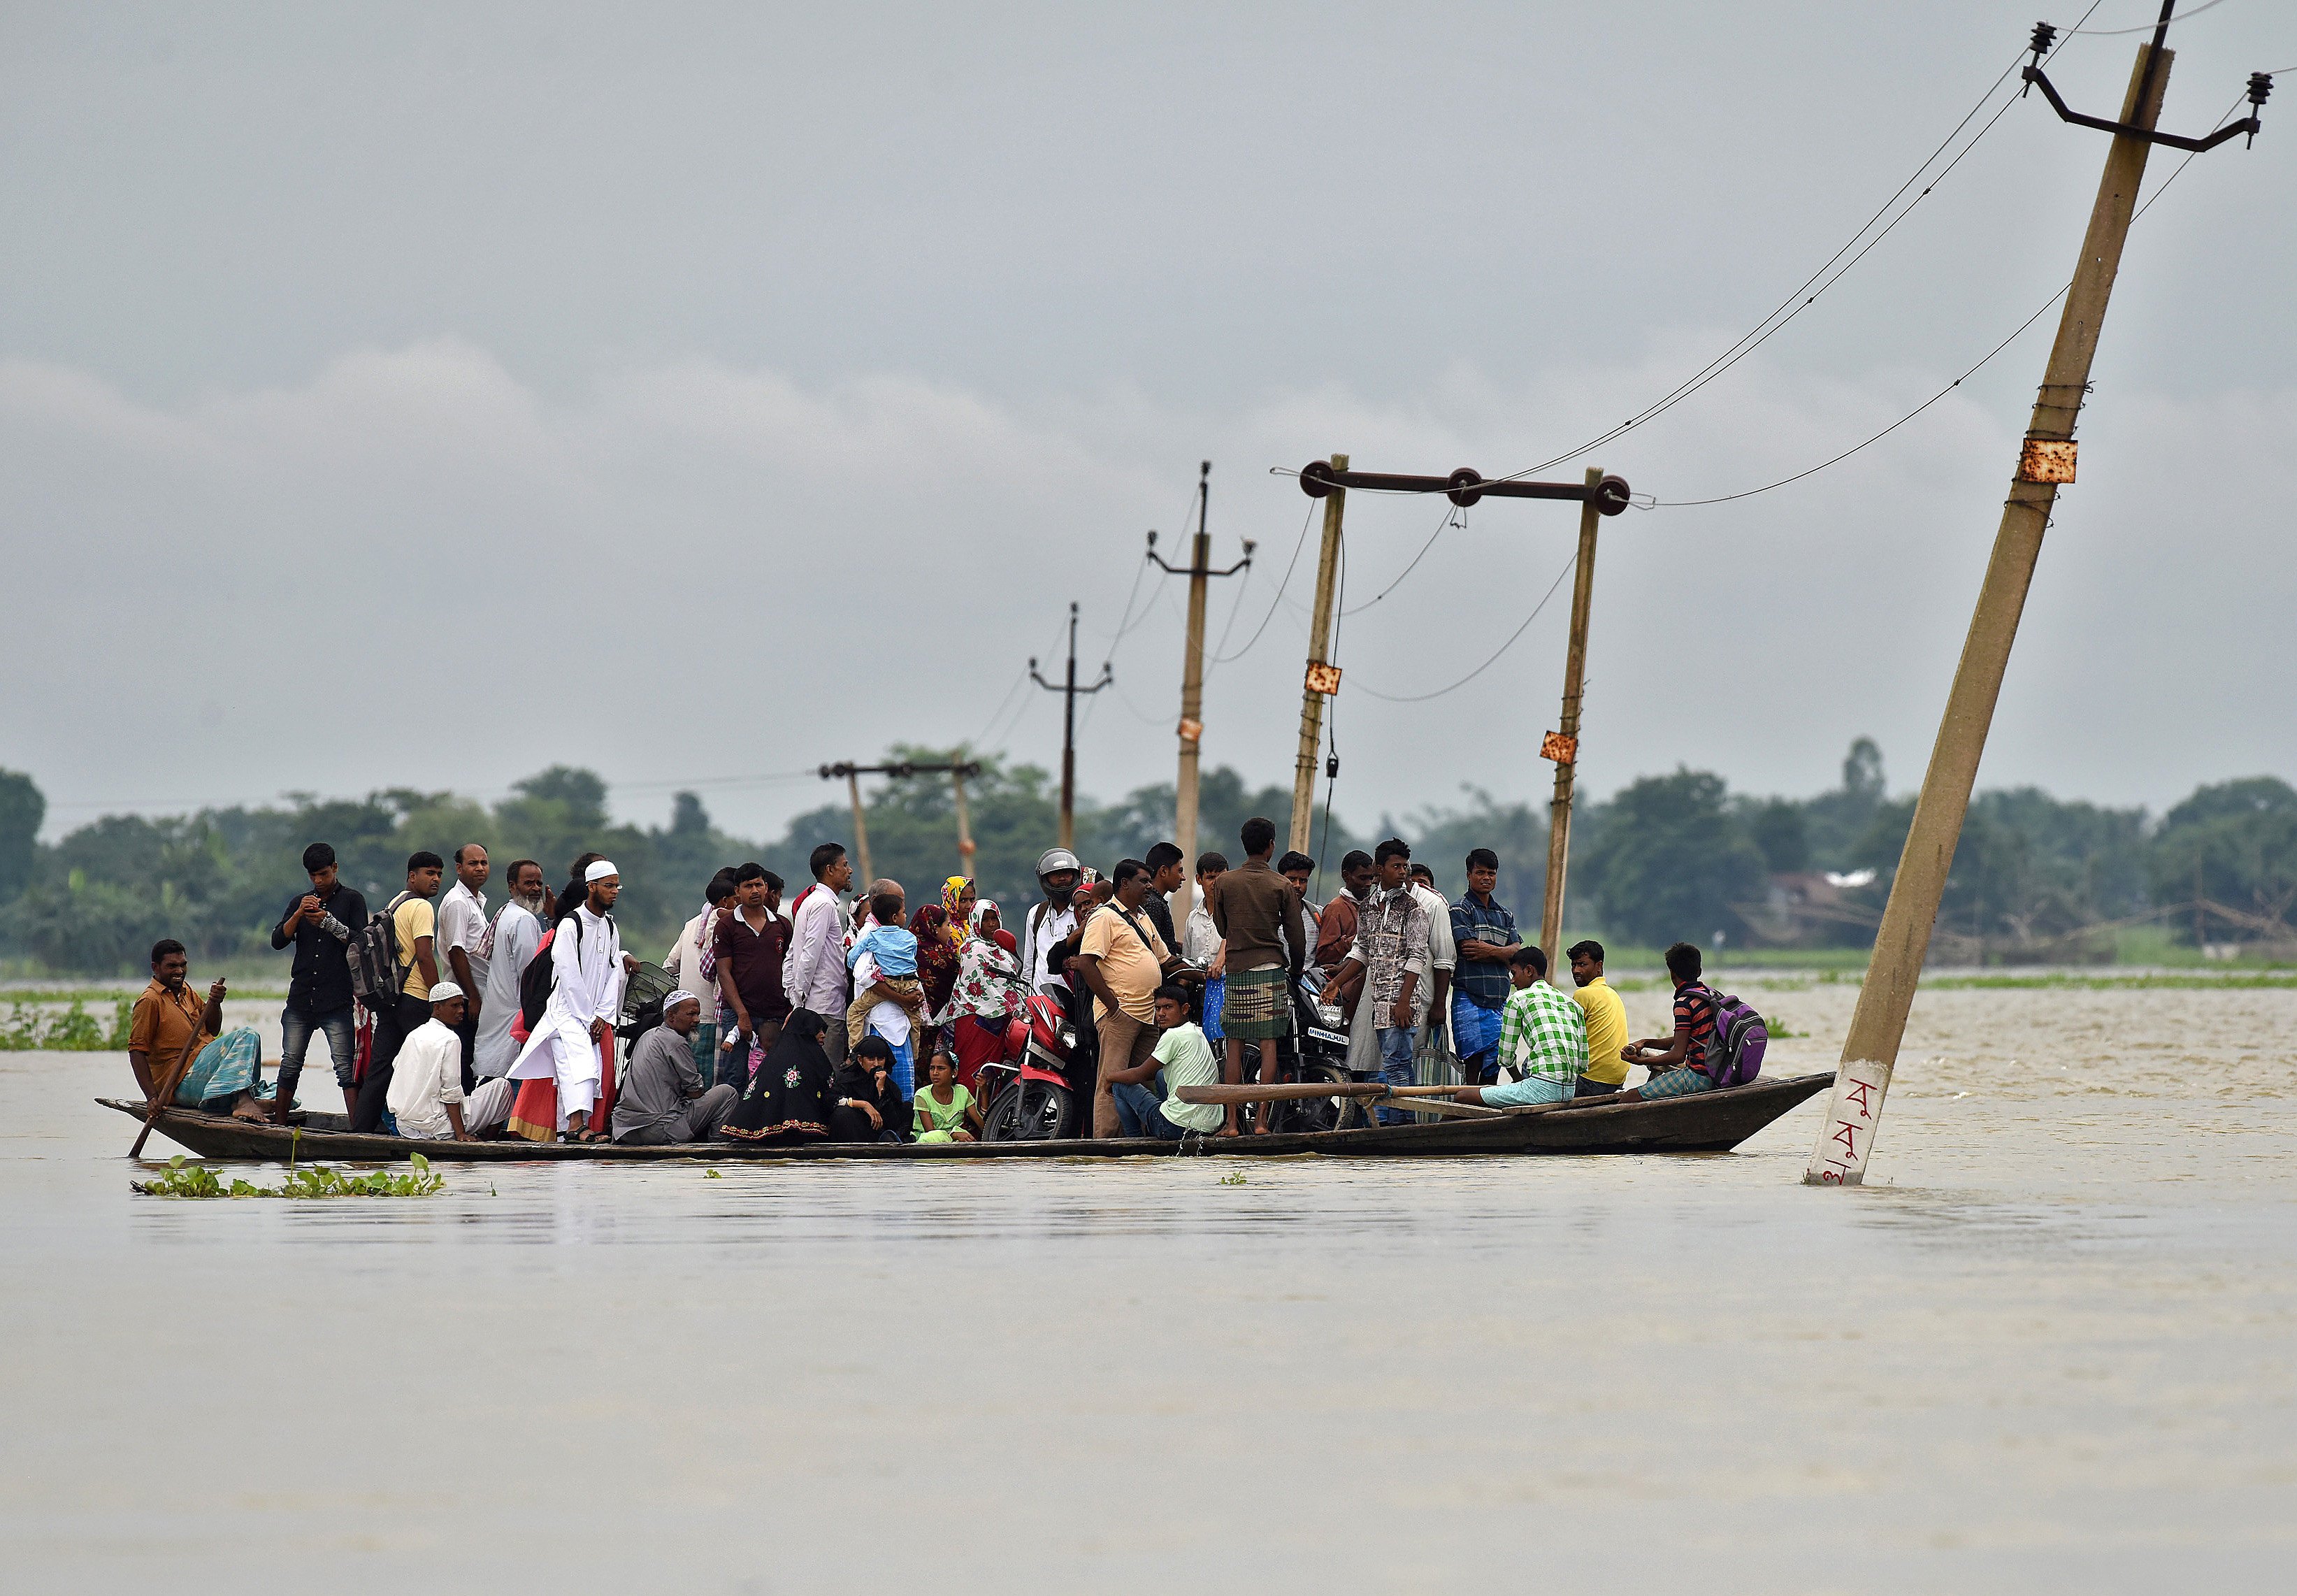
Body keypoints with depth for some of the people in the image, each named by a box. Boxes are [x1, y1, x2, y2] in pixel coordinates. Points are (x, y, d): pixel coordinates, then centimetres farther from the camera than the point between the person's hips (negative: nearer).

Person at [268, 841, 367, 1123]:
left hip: (337, 1002, -4)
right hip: (300, 999, 4)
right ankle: (278, 1126, 13)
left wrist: (328, 922, -15)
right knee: (290, 1065, 6)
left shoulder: (352, 900, 6)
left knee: (346, 1068, -9)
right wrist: (299, 914, -11)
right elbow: (278, 940, 5)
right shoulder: (299, 902, 16)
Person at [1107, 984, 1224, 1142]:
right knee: (1160, 1075, 35)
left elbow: (1139, 1075, -3)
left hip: (1177, 1127, -9)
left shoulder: (1173, 1036, -12)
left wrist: (1110, 1077, 14)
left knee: (1120, 1084, 9)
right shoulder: (1198, 1033, 15)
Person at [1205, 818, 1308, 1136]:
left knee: (1234, 1047, 5)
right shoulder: (1282, 886, 0)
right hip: (1272, 970, -1)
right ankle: (1262, 1120, -3)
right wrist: (1295, 973, 16)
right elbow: (1296, 936, 1)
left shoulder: (1223, 884, 3)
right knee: (1268, 1044, 1)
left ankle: (1231, 1122, 1)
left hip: (1236, 971, 1)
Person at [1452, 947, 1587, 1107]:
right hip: (1570, 1091, 7)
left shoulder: (1518, 999, 2)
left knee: (1461, 1096, -2)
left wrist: (1518, 1078, 25)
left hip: (1543, 1088, -7)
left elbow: (1505, 1058, 4)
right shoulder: (1572, 1004, 20)